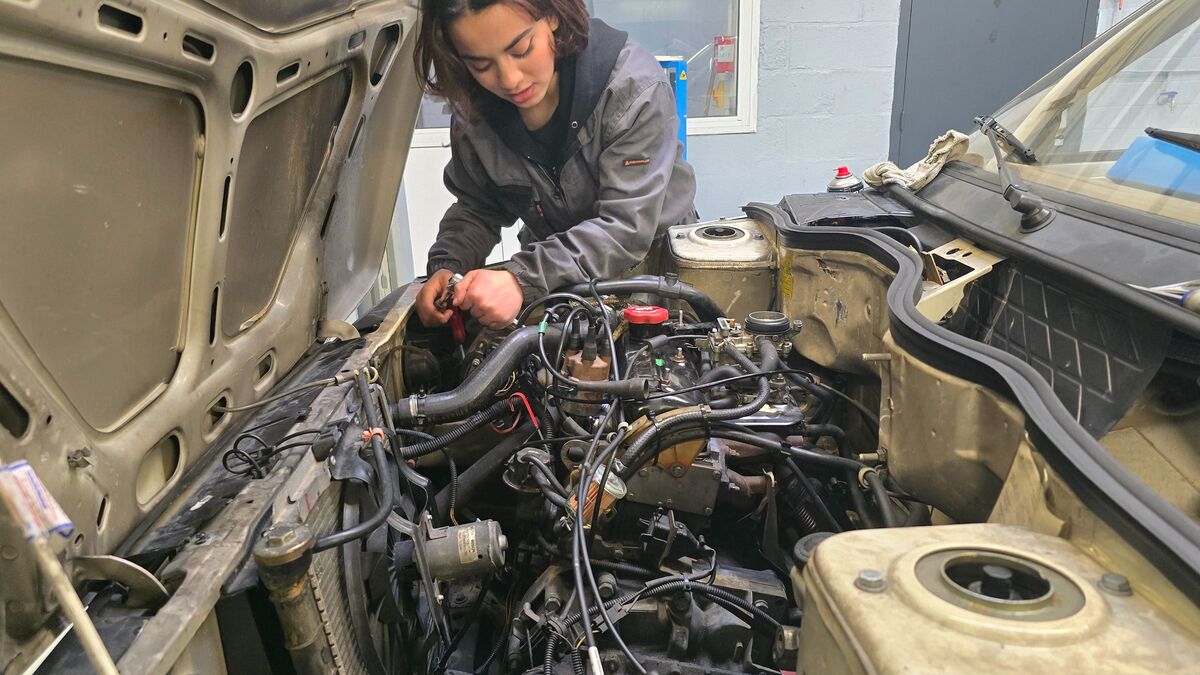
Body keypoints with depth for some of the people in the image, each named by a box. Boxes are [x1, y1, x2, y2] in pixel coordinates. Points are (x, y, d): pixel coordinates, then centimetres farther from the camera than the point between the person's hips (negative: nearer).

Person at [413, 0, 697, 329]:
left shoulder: (635, 86, -25)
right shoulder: (472, 109, -10)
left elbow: (628, 226, -29)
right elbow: (476, 209, 2)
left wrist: (522, 279, -40)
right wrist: (446, 267, -20)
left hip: (652, 254, -2)